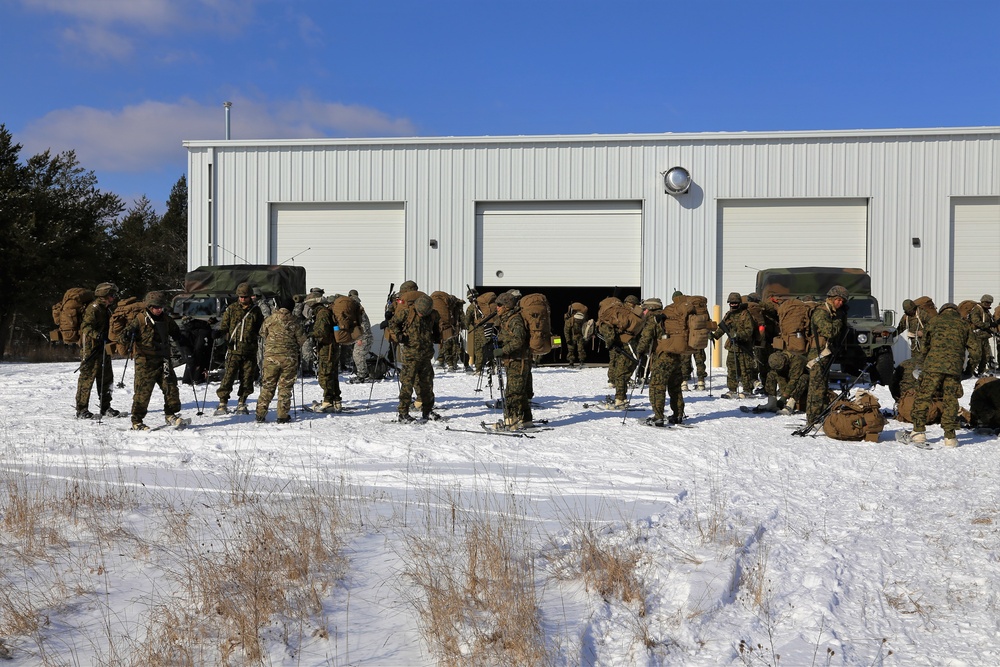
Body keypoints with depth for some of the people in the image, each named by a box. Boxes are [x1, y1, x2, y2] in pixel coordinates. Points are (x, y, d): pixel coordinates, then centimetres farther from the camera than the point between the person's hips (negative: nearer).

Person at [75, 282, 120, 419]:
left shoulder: (107, 309, 17)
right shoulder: (94, 308, -12)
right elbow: (86, 326, -21)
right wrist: (98, 335, -33)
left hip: (103, 348, 9)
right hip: (91, 347, -9)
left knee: (106, 377, 12)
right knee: (87, 377, -6)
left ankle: (105, 407, 22)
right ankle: (81, 409, -2)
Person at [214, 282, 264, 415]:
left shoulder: (256, 311, 10)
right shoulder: (231, 309, 7)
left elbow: (260, 330, 18)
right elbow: (224, 326, 8)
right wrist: (219, 332, -12)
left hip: (250, 351, 1)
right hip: (234, 350, -1)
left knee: (247, 378, 3)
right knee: (228, 376, -9)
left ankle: (242, 404, 16)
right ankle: (222, 403, -2)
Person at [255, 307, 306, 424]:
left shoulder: (269, 320, 0)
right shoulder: (293, 322, -4)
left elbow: (262, 333, 14)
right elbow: (302, 339, 1)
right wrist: (297, 350, 21)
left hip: (271, 356, 1)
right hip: (289, 358, -1)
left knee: (267, 386, 10)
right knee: (285, 387, 7)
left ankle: (260, 414, 8)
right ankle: (282, 416, 5)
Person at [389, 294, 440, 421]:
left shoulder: (432, 315, 5)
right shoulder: (406, 313, -10)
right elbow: (393, 323, 2)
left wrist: (435, 336, 13)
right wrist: (398, 336, -10)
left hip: (426, 356, 5)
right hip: (410, 355, -5)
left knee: (427, 382, 12)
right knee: (407, 382, -8)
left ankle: (427, 410, 25)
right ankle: (402, 412, -2)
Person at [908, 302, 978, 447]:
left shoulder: (934, 322, 13)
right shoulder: (964, 325, 17)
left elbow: (924, 344, 12)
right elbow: (974, 348, 17)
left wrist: (922, 365, 22)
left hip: (933, 366, -2)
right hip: (955, 368, 2)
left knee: (923, 397, 2)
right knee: (951, 400, 7)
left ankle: (919, 431, -3)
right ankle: (950, 437, 7)